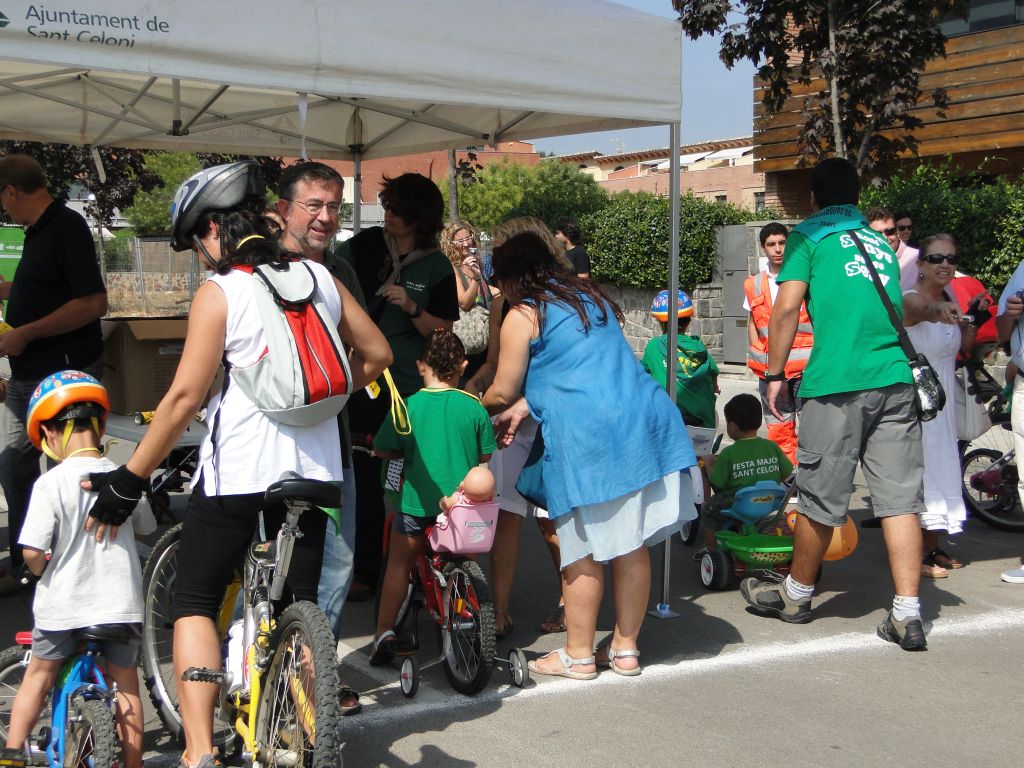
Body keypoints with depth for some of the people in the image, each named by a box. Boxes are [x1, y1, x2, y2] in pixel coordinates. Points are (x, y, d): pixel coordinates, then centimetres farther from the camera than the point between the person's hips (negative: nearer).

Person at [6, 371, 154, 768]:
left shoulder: (51, 483, -15)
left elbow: (32, 552, -17)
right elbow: (146, 526, 15)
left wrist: (43, 569, 5)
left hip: (63, 604, -2)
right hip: (122, 601, 3)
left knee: (38, 676, 19)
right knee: (125, 682, 17)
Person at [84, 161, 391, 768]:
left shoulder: (220, 293, -10)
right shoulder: (320, 278, 6)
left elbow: (185, 396, -14)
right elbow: (377, 354, 12)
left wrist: (129, 480, -8)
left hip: (236, 472, -5)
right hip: (313, 467, 5)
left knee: (195, 603, 8)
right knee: (301, 604, 15)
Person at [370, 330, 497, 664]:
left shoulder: (407, 407, -7)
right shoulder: (474, 407, -4)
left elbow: (381, 450, 3)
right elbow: (486, 456, 4)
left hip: (417, 502, -1)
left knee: (398, 562, 14)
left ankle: (384, 632, 9)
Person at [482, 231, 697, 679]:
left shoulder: (521, 317, 1)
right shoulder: (592, 296, 22)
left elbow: (502, 394, 5)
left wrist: (476, 408, 27)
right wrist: (523, 407, 32)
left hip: (584, 437, -7)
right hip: (645, 421, 7)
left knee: (583, 550, 4)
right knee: (632, 545, 11)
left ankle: (578, 655, 14)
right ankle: (625, 648, 21)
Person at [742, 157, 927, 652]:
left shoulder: (810, 235, 5)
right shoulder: (881, 242, 22)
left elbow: (788, 305, -5)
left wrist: (774, 375, 0)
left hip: (837, 383, -5)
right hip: (896, 379, 5)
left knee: (821, 498, 7)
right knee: (899, 497, 3)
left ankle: (796, 595, 25)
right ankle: (907, 615, 0)